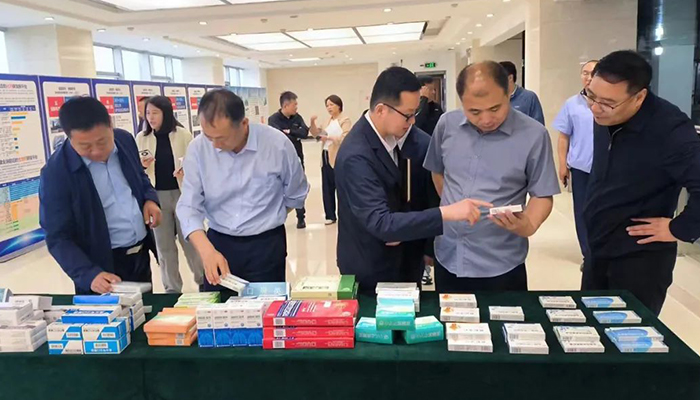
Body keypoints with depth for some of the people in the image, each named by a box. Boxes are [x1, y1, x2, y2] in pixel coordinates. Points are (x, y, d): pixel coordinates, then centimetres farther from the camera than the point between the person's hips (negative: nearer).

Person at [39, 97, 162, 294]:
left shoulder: (125, 140, -4)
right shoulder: (55, 172, -18)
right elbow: (58, 238, -16)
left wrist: (150, 198, -4)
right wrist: (90, 275, -29)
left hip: (141, 255, 5)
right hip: (104, 267, -5)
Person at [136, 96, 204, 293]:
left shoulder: (183, 134, -4)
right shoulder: (141, 137, 3)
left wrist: (187, 171, -22)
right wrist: (142, 165, -12)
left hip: (182, 194, -2)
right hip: (156, 197, 2)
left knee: (190, 240, 8)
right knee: (164, 246, 10)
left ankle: (203, 280, 28)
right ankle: (172, 288, 24)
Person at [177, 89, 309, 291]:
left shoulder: (278, 144, -15)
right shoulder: (197, 148, -11)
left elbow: (296, 195, 1)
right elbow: (189, 206, -13)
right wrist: (207, 251, -28)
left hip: (266, 245, -2)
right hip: (218, 243, 2)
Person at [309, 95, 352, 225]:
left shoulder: (345, 121, -6)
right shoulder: (328, 121, 18)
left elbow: (346, 138, -18)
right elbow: (317, 134, 15)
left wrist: (330, 137, -27)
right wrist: (313, 123, -1)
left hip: (338, 158, -8)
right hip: (326, 156, 8)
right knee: (327, 187, 8)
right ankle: (330, 215, 16)